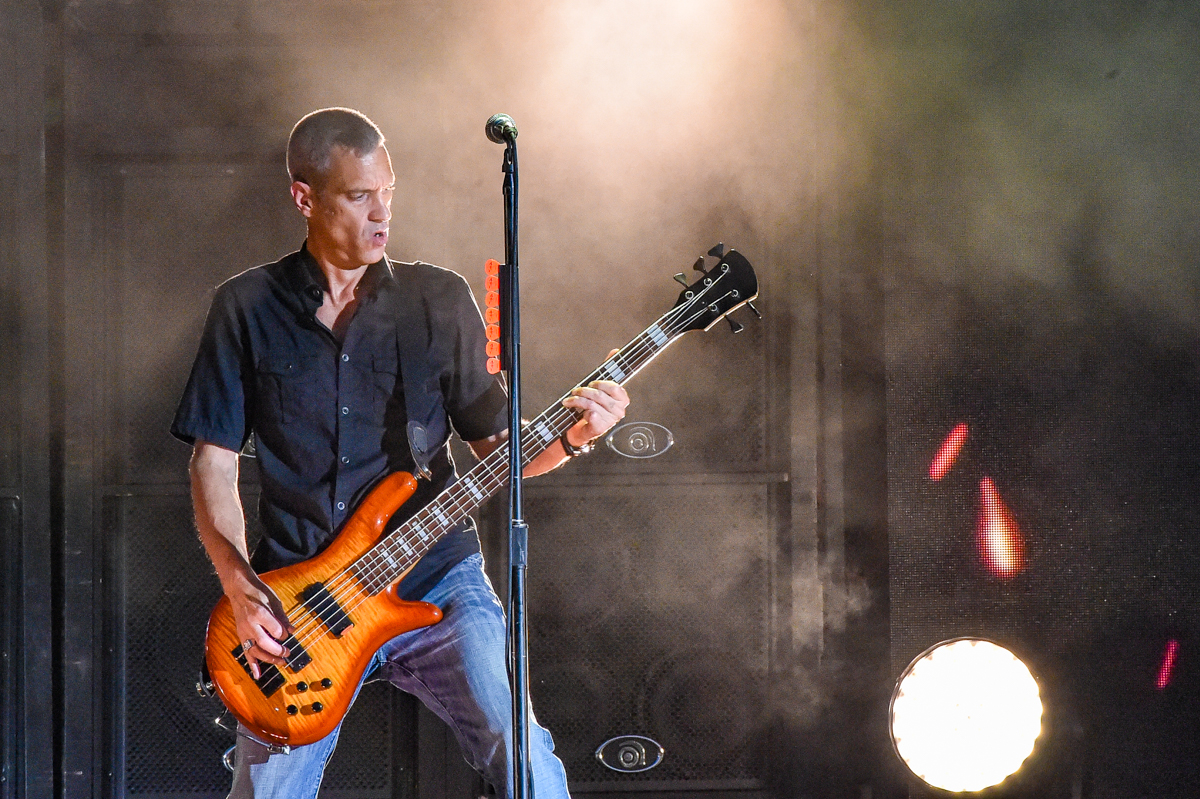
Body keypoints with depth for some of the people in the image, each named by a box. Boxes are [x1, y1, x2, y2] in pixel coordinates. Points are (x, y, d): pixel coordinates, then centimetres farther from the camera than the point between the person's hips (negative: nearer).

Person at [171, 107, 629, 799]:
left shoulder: (439, 300, 7)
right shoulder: (248, 308, 4)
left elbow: (497, 444, 10)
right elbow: (214, 461, 5)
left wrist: (572, 437, -10)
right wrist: (240, 587, -8)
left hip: (434, 578, 0)